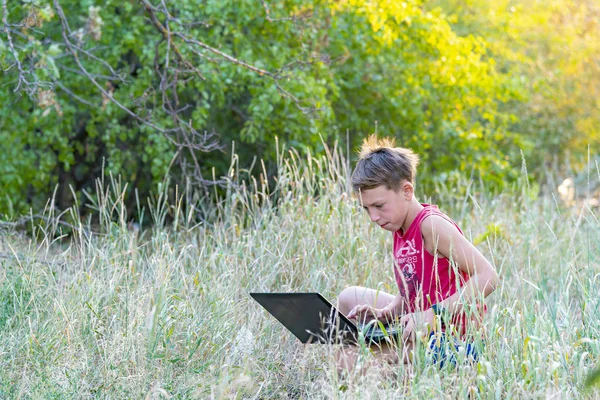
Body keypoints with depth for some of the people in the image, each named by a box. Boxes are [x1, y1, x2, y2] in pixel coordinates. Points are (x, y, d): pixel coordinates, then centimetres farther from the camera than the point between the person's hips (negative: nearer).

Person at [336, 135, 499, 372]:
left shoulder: (432, 224, -17)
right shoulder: (400, 231, 11)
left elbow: (487, 277, -26)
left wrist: (432, 315, -30)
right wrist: (383, 313, -5)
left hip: (450, 338, -10)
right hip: (422, 328, 10)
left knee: (350, 359, -23)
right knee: (349, 298, 22)